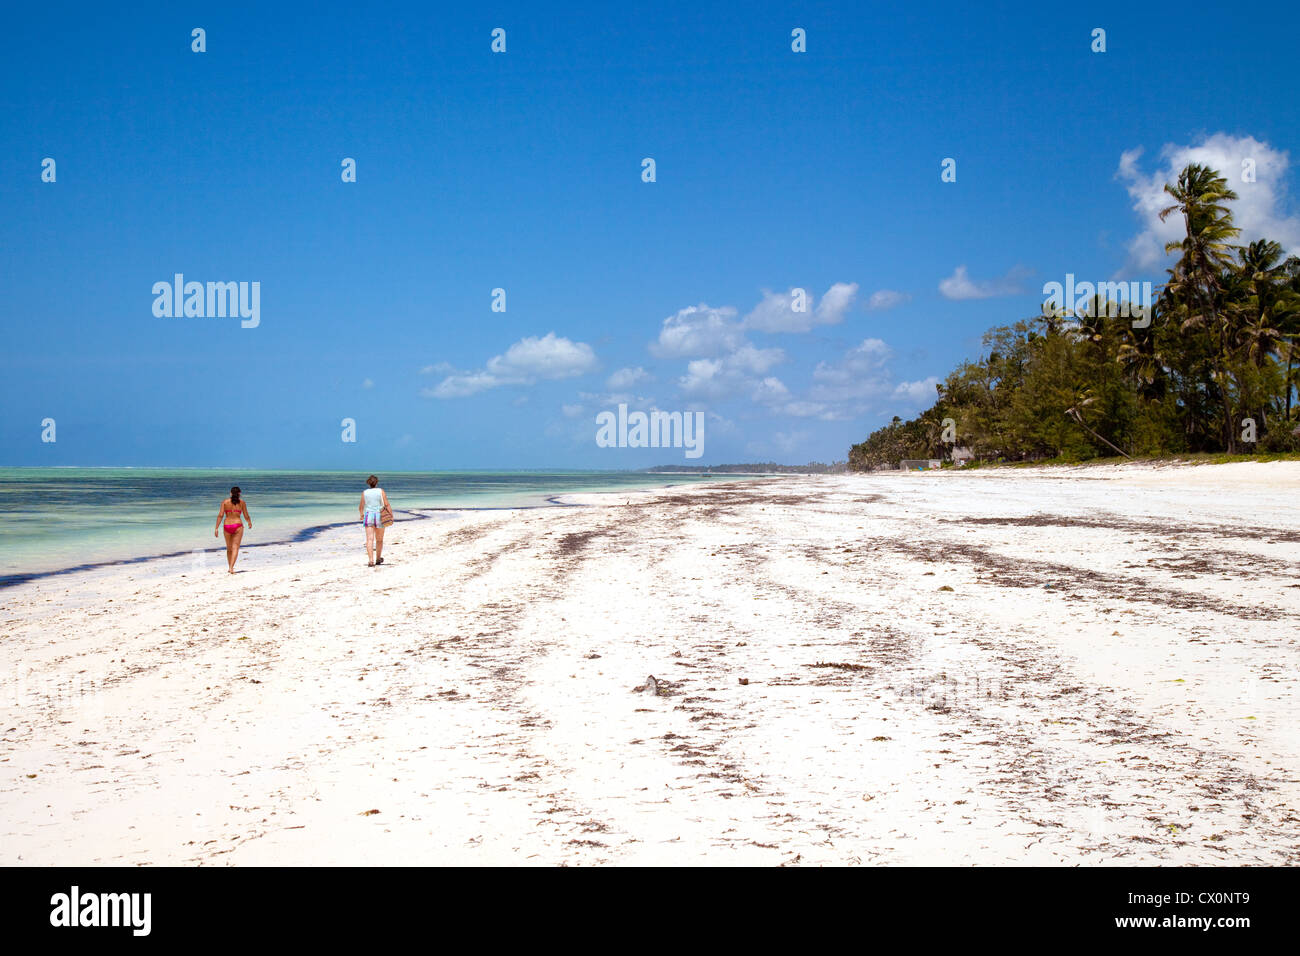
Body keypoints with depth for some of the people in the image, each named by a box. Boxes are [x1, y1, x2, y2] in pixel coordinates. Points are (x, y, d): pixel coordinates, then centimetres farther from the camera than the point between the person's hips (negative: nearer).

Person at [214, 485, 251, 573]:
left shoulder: (225, 502, 3)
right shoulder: (242, 502, 2)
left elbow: (220, 515, -5)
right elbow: (246, 516, 6)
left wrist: (216, 528, -4)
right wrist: (250, 522, 27)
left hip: (227, 526, 2)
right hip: (238, 526, -2)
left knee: (229, 548, 19)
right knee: (235, 548, -6)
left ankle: (229, 567, 30)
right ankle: (231, 567, -21)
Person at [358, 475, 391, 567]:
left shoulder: (364, 493, 3)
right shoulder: (381, 491, -1)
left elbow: (361, 507, 12)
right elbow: (387, 505, -7)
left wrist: (361, 515, 30)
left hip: (368, 516, 0)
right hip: (380, 516, 0)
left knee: (370, 539, -7)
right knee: (379, 540, 16)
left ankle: (371, 560, -20)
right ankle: (378, 559, 29)